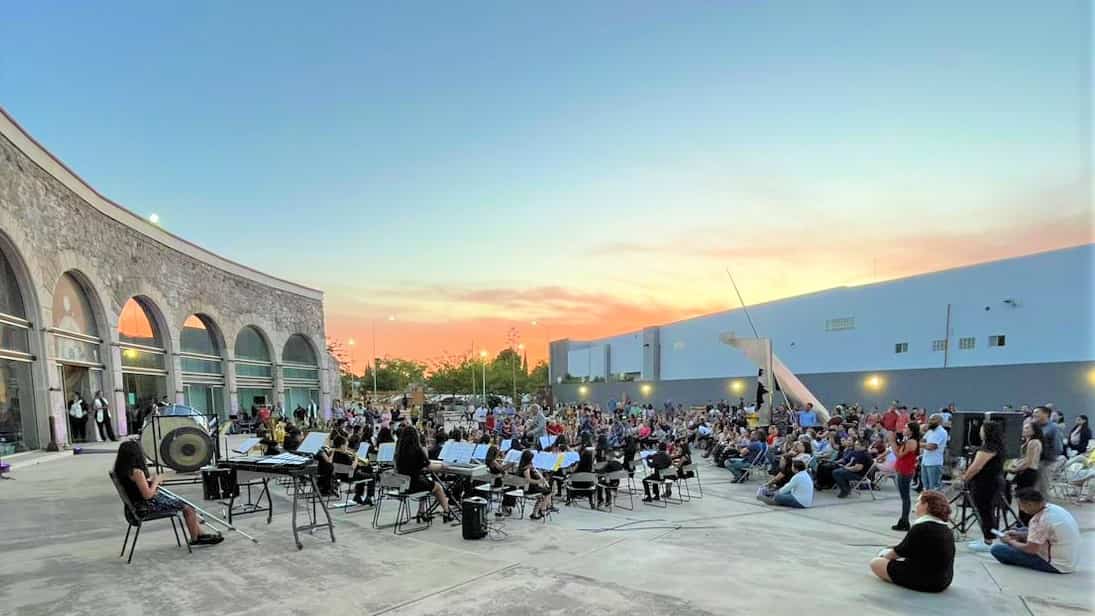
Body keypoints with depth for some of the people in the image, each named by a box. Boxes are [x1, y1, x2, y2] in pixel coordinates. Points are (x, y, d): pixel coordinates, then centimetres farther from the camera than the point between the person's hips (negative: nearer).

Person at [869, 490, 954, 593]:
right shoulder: (947, 529, 4)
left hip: (924, 582, -8)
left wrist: (886, 555, 13)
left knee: (875, 563, 0)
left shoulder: (920, 527, -20)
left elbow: (899, 552, -9)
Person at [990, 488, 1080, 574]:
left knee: (996, 549, -15)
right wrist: (1019, 534, 11)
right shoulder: (1055, 508, 1)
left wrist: (1010, 541, -2)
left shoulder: (1039, 520, -26)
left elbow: (1031, 549, -20)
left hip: (1057, 565, -9)